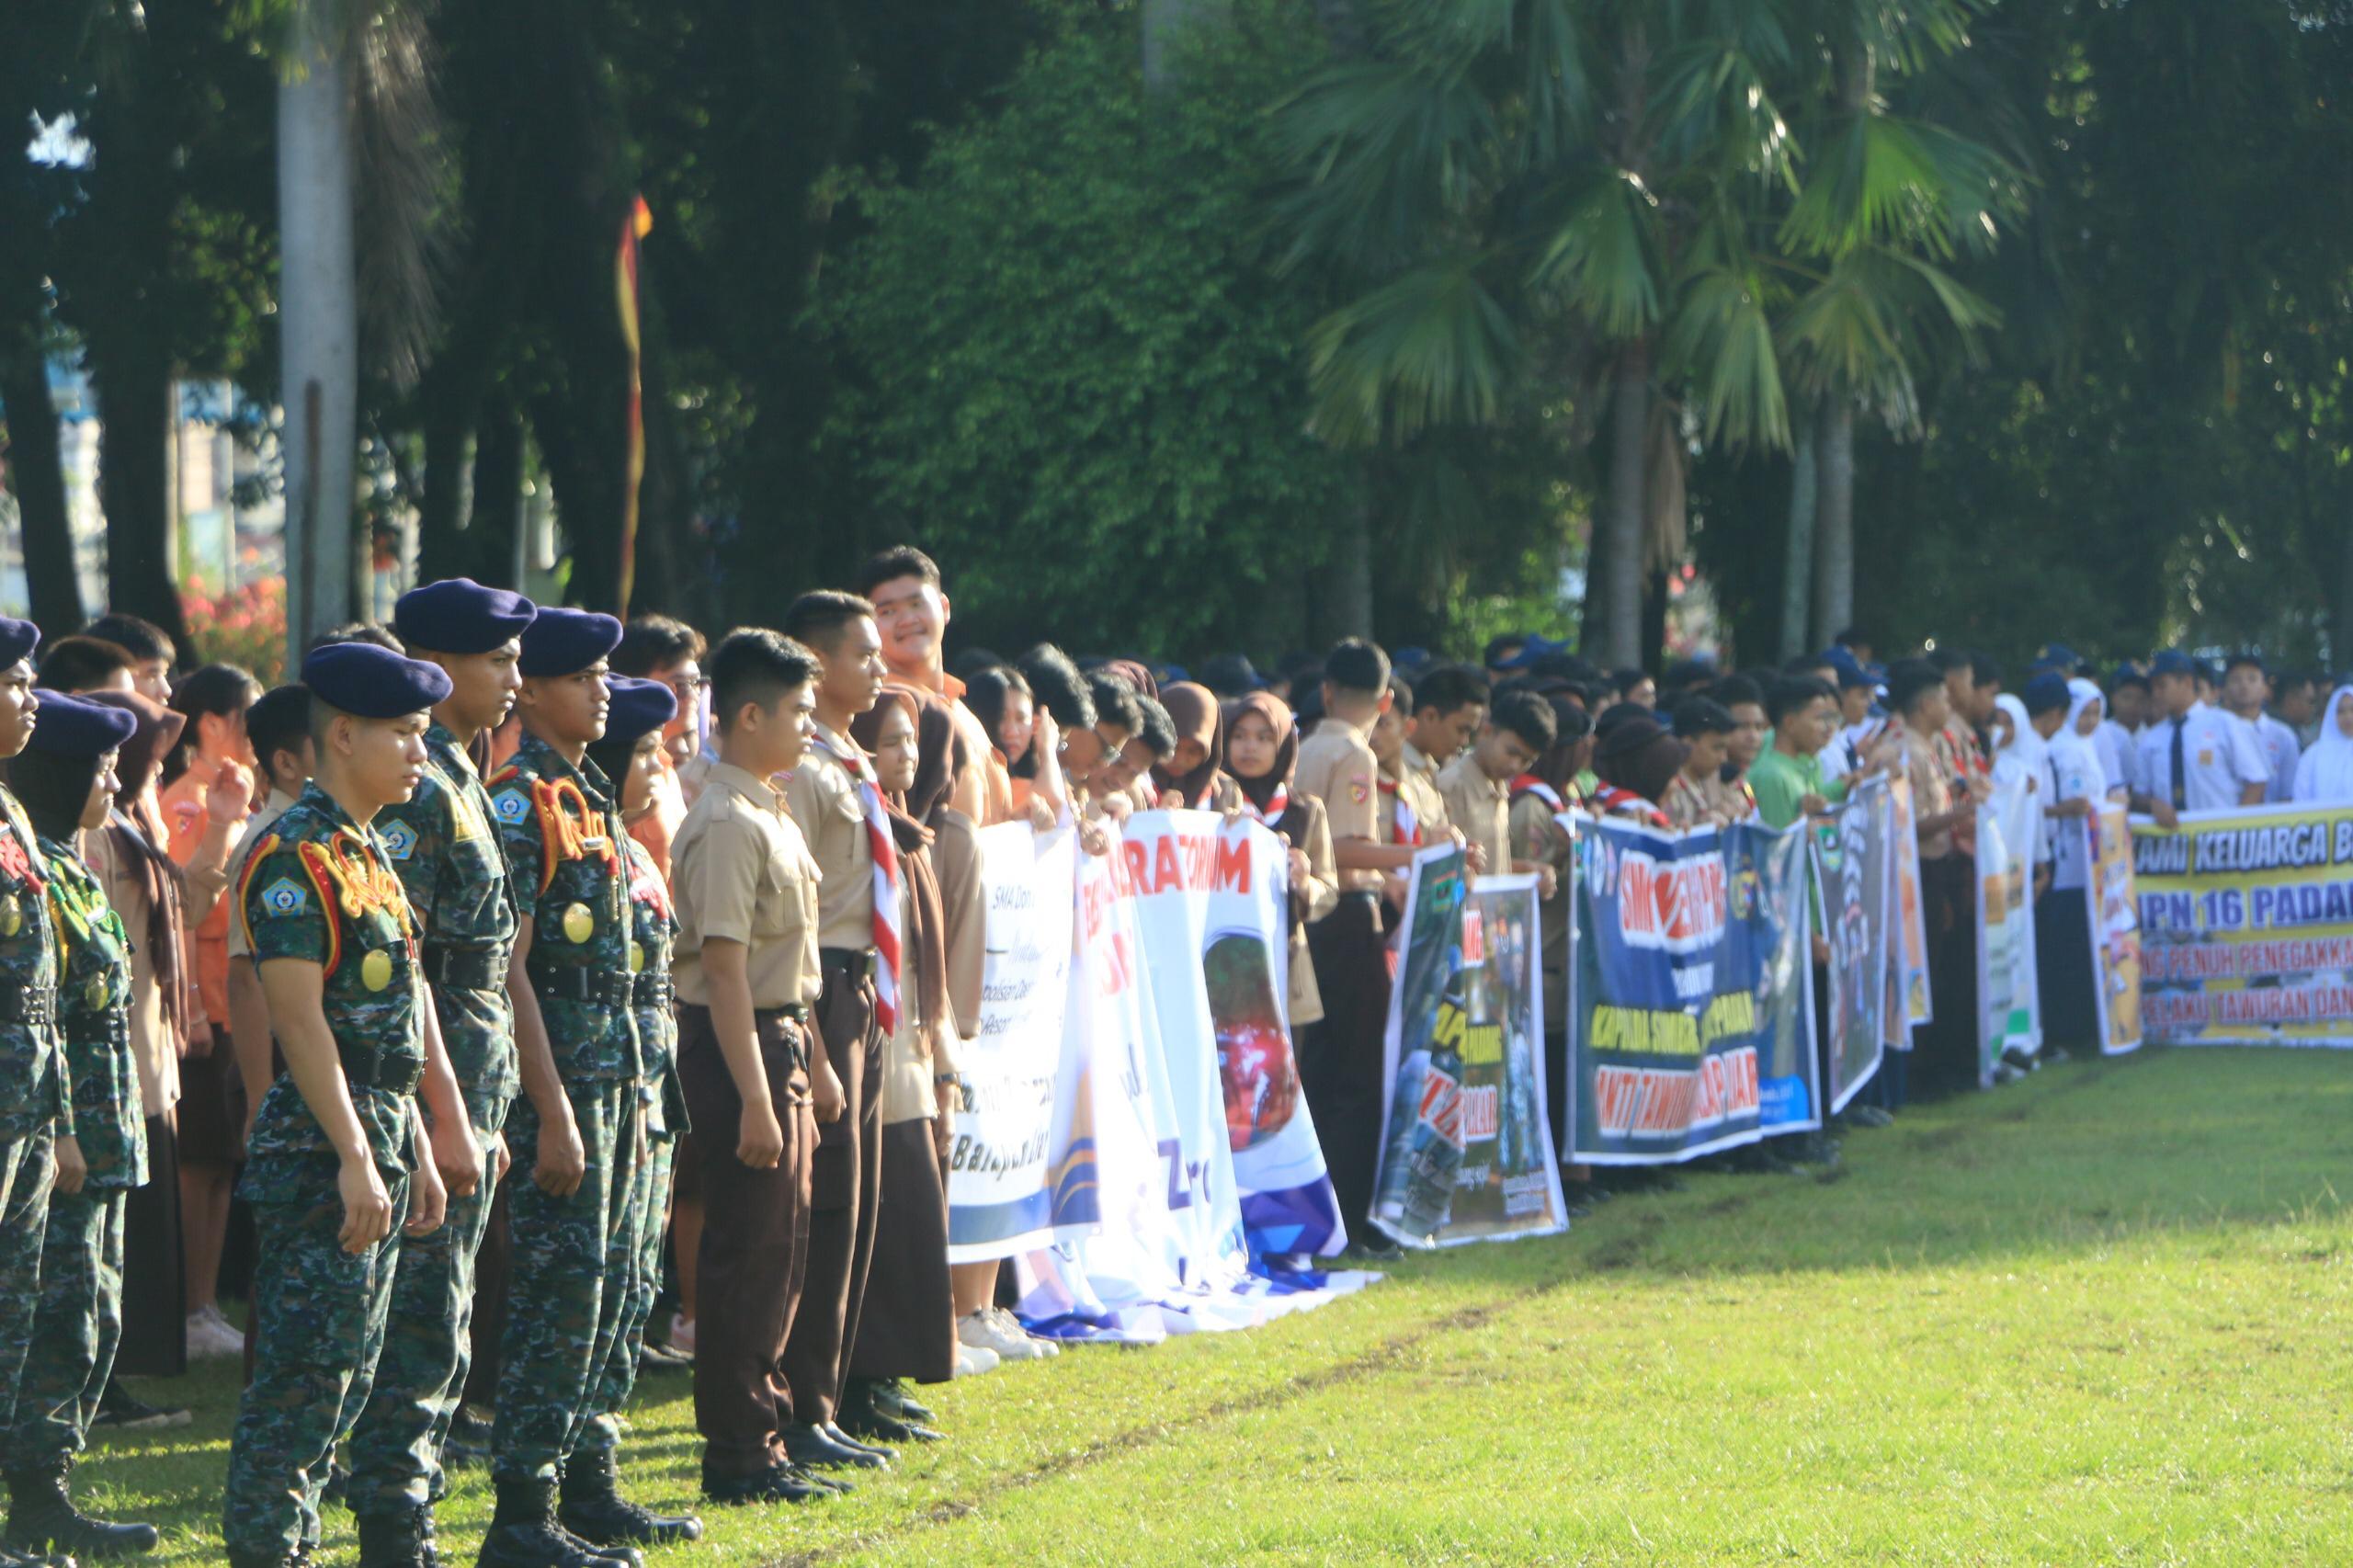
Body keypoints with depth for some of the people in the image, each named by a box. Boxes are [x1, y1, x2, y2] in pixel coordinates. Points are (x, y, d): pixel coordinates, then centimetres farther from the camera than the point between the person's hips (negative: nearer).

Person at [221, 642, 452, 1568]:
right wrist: (354, 1160, -21)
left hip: (376, 1139, 10)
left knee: (348, 1369, 11)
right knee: (305, 1370, -8)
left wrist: (415, 1155, 19)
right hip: (318, 1144, -10)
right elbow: (298, 1016, -18)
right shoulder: (295, 856, -13)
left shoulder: (369, 855, 16)